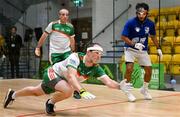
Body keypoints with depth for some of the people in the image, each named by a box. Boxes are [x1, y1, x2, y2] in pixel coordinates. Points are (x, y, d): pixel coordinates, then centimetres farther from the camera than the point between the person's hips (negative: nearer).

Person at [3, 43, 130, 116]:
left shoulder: (96, 68, -19)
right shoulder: (75, 57, -35)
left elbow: (108, 82, -27)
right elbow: (70, 76, -48)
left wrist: (119, 86, -48)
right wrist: (82, 91, -62)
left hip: (62, 79, 6)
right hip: (52, 73, -6)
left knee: (36, 92, 24)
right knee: (68, 91, -34)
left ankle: (13, 94, 51)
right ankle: (50, 103, -3)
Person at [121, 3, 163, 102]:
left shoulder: (150, 24, -9)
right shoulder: (130, 23, -21)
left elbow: (153, 36, 9)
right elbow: (123, 37, -19)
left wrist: (158, 48, 6)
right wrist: (134, 44, -31)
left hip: (143, 50, 4)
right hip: (130, 49, -4)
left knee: (149, 70, 4)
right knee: (129, 69, -22)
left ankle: (144, 89, 30)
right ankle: (128, 91, -3)